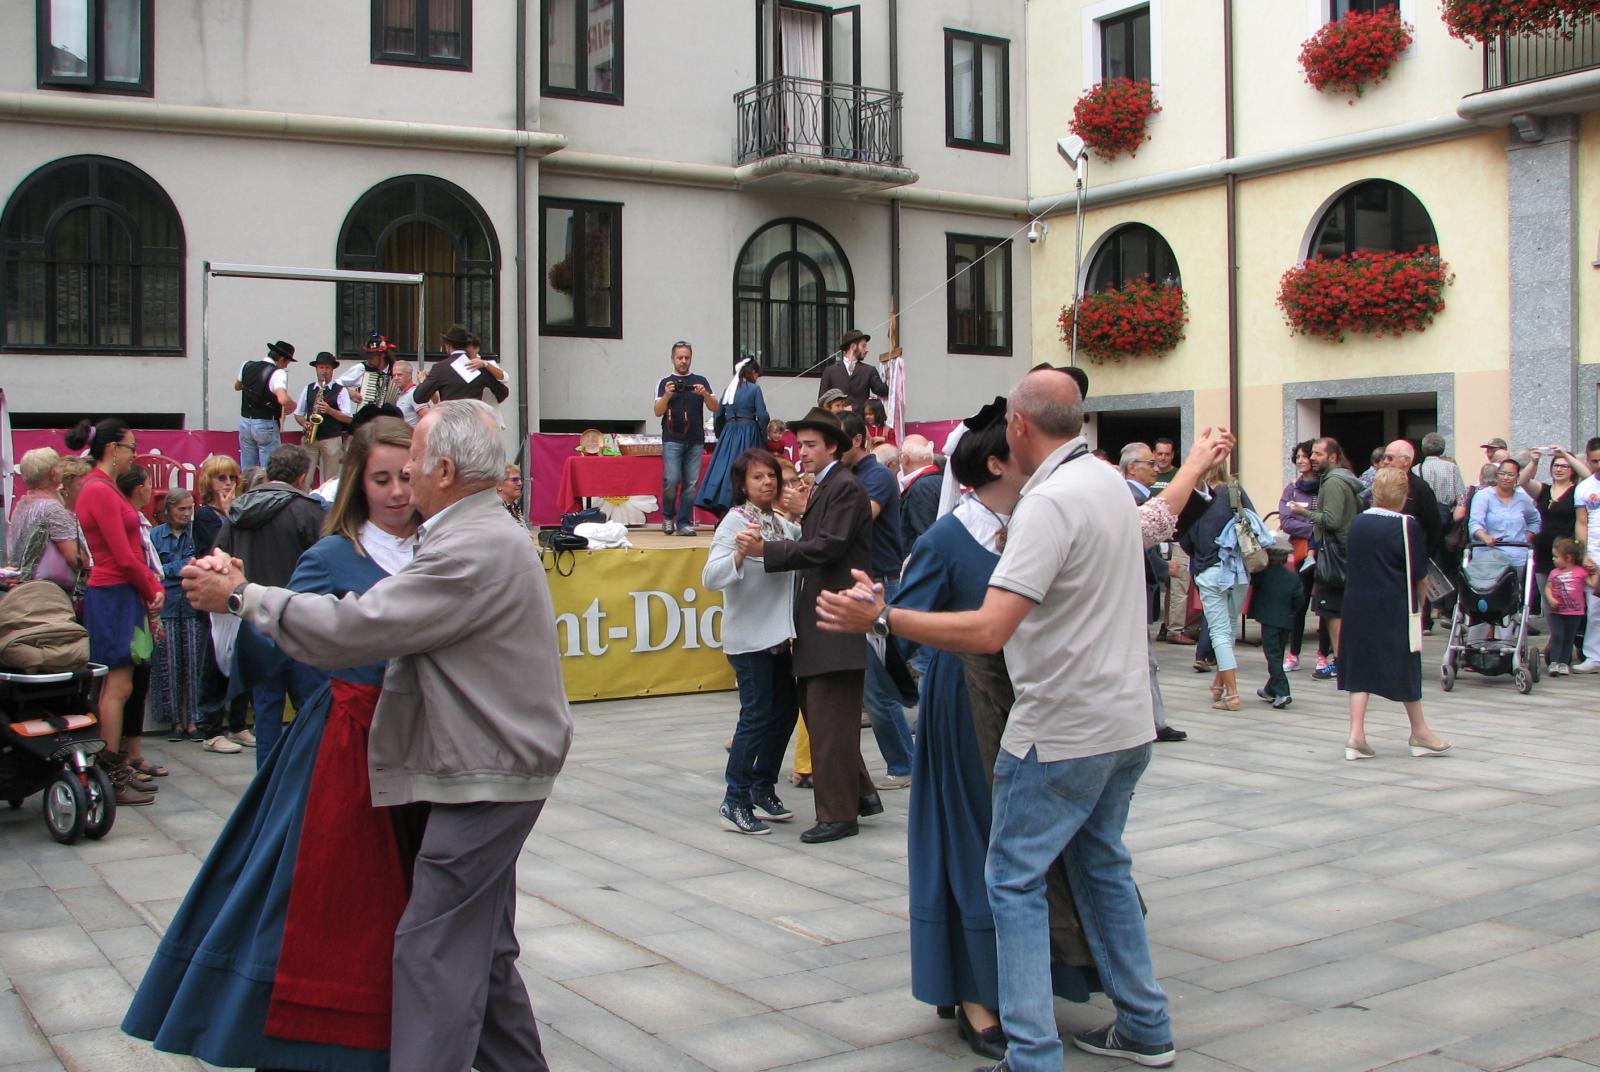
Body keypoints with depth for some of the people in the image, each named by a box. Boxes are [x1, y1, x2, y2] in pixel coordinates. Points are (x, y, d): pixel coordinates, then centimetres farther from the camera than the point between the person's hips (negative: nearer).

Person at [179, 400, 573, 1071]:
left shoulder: (474, 549, -22)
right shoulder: (487, 533, 14)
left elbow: (355, 628, -23)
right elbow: (391, 620, 12)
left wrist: (243, 598, -11)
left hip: (485, 776, -11)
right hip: (493, 768, 11)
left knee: (435, 948, -6)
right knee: (479, 942, 19)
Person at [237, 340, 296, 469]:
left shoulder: (247, 366, 7)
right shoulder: (278, 373, -15)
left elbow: (237, 386, 26)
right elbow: (283, 400, -29)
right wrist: (293, 406, -9)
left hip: (245, 423, 7)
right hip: (266, 426, -7)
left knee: (246, 472, 13)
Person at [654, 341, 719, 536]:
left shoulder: (701, 381, 12)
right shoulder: (664, 382, 7)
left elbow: (715, 408, 5)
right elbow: (658, 412, -1)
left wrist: (705, 394, -14)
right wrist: (667, 395, -18)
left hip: (695, 440, 2)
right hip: (672, 439, -2)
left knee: (691, 483, -1)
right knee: (671, 480, -11)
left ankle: (684, 523, 4)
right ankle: (667, 516, 11)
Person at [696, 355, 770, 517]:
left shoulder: (728, 388, 10)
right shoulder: (754, 389, -5)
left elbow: (718, 415, 13)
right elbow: (762, 416, -9)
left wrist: (720, 435, 23)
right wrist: (764, 438, 3)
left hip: (728, 432, 5)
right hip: (748, 431, -5)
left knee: (725, 467, 5)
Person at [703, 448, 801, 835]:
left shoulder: (782, 524, 10)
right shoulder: (735, 521, -12)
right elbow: (710, 577, -22)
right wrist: (740, 553, -38)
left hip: (778, 636, 8)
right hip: (748, 638, -8)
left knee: (784, 711, 12)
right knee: (757, 715, -7)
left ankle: (762, 788, 27)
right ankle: (735, 802, 2)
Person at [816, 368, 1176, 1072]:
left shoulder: (1050, 501, -22)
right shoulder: (1111, 482, 7)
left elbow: (988, 631, -30)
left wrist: (879, 617, -26)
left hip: (1064, 734, -9)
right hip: (1126, 722, 9)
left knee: (1016, 880, 1)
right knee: (1102, 865, 21)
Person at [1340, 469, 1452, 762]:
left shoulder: (1357, 523, 2)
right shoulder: (1407, 525, -12)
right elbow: (1419, 573, -8)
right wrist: (1418, 600, 11)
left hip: (1357, 605, 4)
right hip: (1394, 608, -4)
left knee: (1360, 667, 7)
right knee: (1405, 667, 9)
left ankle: (1356, 735, 0)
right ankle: (1420, 732, 24)